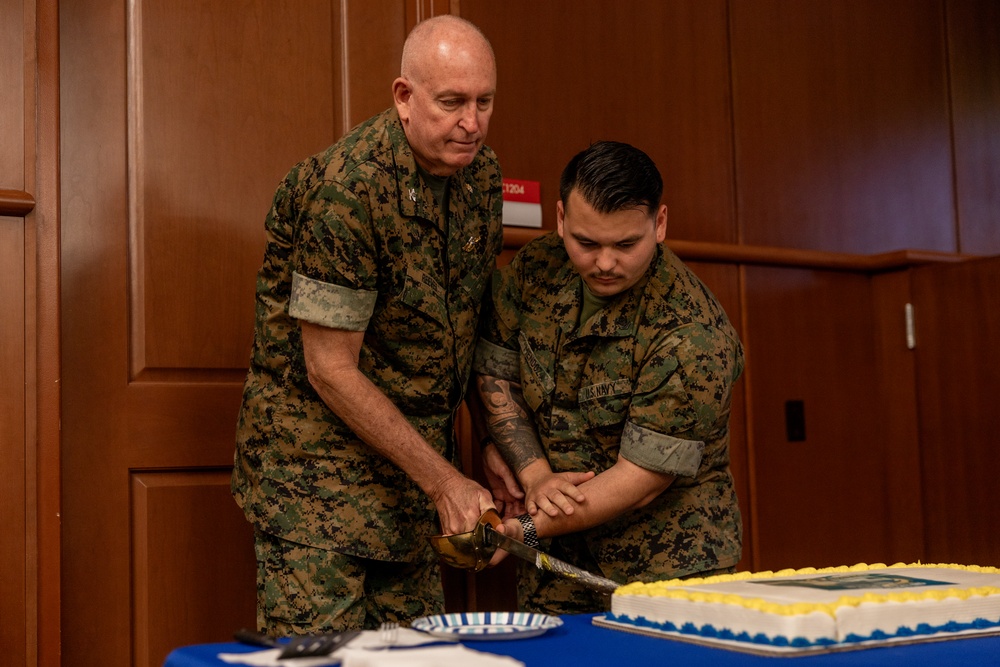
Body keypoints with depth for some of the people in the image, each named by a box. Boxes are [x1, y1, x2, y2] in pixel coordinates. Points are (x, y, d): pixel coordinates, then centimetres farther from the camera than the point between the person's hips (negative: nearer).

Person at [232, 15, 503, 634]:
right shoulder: (345, 189, -22)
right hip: (318, 461, -7)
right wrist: (443, 480, -17)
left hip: (417, 451, 7)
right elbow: (330, 368, -20)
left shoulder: (482, 174, 2)